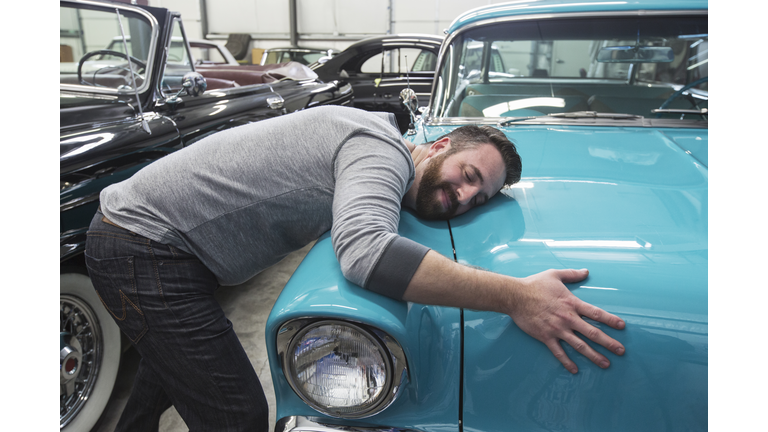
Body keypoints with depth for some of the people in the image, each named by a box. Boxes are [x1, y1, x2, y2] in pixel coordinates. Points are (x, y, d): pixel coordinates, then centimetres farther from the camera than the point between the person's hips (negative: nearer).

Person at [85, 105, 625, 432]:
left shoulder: (375, 136, 5)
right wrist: (515, 297, -40)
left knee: (170, 364, 31)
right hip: (146, 245, -9)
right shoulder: (382, 149, -23)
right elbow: (364, 251, -43)